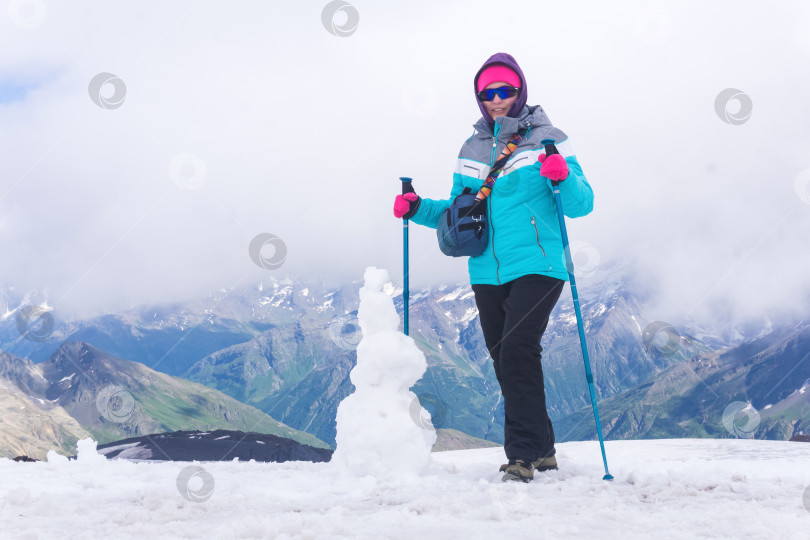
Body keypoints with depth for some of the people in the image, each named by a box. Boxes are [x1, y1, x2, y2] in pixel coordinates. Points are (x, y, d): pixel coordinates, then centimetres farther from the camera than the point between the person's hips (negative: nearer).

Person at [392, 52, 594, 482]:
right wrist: (419, 209, 6)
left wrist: (564, 177, -25)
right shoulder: (472, 150, 16)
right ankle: (541, 449, 24)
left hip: (537, 266, -5)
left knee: (517, 350, -19)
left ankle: (523, 454, -11)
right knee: (505, 362, 9)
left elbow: (582, 205, -5)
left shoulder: (546, 140, 2)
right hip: (487, 273, 6)